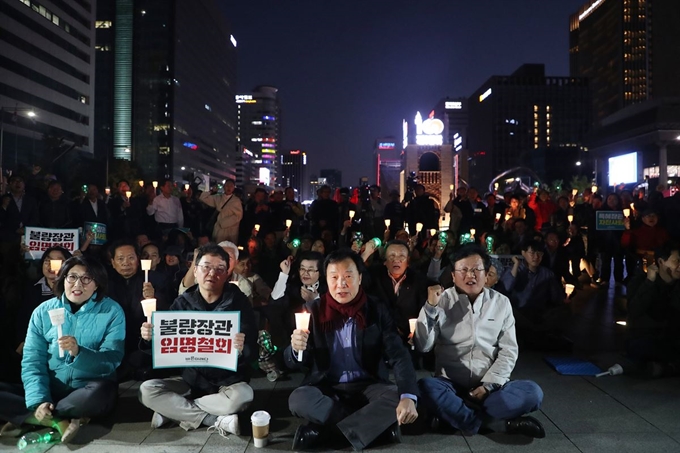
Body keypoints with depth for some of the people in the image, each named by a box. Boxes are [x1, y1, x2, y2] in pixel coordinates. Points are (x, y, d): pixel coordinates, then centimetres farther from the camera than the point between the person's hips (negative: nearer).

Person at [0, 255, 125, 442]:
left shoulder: (112, 311, -5)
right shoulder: (43, 311, 2)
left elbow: (111, 360, -12)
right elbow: (32, 361, -3)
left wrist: (78, 352, -30)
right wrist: (39, 400, -19)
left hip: (88, 391, -2)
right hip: (49, 390, 3)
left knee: (99, 393, -37)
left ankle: (25, 418, -15)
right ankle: (56, 422, -18)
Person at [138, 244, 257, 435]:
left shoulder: (239, 302, -10)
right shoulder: (183, 303, -2)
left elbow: (252, 352, -14)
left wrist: (242, 349, -38)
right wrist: (151, 337, -23)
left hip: (229, 380, -2)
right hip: (193, 378, 3)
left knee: (242, 394, -34)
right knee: (147, 390, -18)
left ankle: (173, 411, -16)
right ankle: (216, 420, -20)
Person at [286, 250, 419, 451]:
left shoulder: (377, 310, -3)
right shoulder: (313, 310, -3)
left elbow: (399, 355, -12)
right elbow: (294, 363, -3)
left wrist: (408, 397, -31)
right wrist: (296, 349, -29)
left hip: (367, 386, 0)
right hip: (326, 388, 0)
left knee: (398, 398, -29)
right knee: (298, 399, -31)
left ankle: (321, 432, -21)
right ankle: (376, 422, -15)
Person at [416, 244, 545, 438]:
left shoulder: (501, 303, 3)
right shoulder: (442, 301, -1)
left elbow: (508, 351, 2)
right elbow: (423, 346, -9)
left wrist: (488, 385, -11)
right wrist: (430, 307, -20)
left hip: (489, 386, 2)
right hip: (451, 385, -1)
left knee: (532, 392, -24)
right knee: (426, 388, -33)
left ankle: (453, 413, -22)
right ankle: (499, 423, -22)